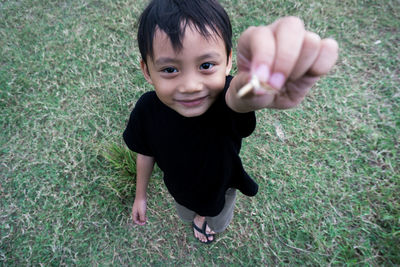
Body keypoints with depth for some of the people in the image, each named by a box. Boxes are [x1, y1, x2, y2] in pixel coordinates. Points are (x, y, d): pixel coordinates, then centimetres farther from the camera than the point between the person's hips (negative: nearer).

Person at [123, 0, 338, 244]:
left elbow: (237, 97, -67)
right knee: (187, 214, 36)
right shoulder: (147, 109, -30)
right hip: (180, 190, 1)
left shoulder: (226, 98, -41)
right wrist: (141, 195, 3)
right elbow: (146, 154, -11)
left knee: (218, 222, 34)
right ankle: (197, 215, 74)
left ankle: (204, 217, 72)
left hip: (222, 186, 0)